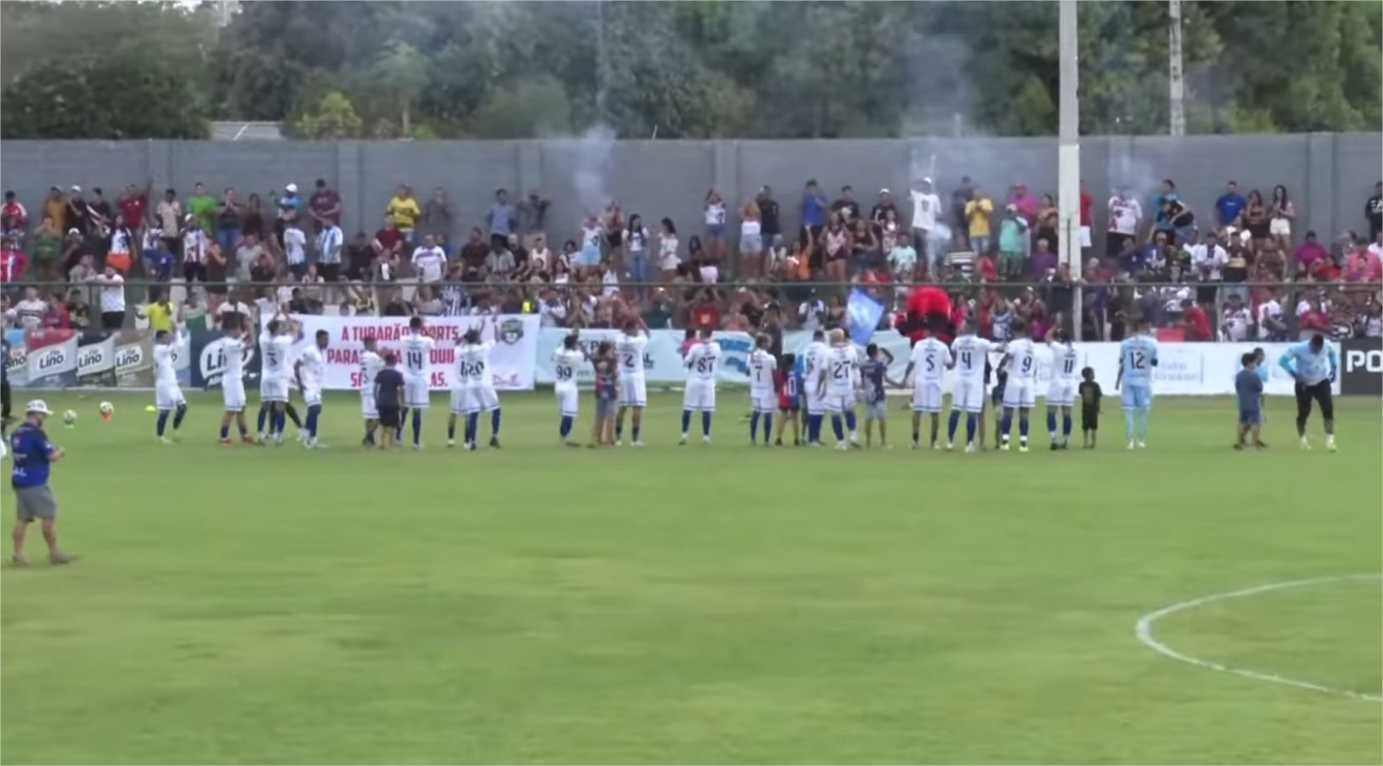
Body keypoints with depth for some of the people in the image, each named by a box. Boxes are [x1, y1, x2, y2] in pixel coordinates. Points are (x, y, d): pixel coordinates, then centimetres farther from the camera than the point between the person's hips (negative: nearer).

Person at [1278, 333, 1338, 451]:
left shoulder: (1327, 346, -14)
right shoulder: (1299, 349, -25)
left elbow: (1332, 353, 11)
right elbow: (1282, 361, -20)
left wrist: (1334, 368, 1)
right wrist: (1294, 374, -29)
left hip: (1322, 382, 2)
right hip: (1304, 384, -2)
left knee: (1328, 409, -12)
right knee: (1303, 413, 2)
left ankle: (1330, 439, -7)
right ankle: (1303, 439, 24)